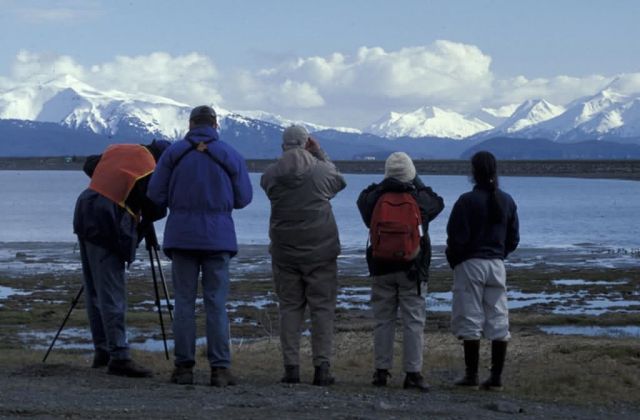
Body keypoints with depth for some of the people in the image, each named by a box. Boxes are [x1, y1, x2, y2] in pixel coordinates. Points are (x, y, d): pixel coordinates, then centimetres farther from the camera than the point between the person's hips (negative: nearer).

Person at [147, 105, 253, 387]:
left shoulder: (174, 153, 1)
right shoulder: (230, 156, 2)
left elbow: (155, 194, -1)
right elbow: (243, 198, 5)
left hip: (181, 235, 0)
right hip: (218, 237, 0)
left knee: (184, 301, 4)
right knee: (216, 303, 0)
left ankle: (184, 367, 2)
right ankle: (220, 369, -3)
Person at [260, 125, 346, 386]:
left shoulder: (271, 175, -2)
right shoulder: (321, 171, -6)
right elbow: (338, 180, 14)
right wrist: (320, 153, 18)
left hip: (284, 251, 2)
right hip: (321, 250, -2)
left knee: (289, 308, 8)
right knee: (322, 308, 3)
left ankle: (291, 367, 2)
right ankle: (322, 368, -1)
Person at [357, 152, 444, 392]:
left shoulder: (374, 199, -5)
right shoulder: (420, 200, -8)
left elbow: (362, 199, 18)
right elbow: (438, 202, 14)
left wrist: (383, 186, 14)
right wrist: (417, 184, 20)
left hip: (382, 269, 2)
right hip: (413, 270, -2)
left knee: (383, 321, 8)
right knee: (413, 322, 1)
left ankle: (381, 371, 8)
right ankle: (413, 373, -2)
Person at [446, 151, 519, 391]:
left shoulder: (467, 201, -12)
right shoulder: (507, 201, 6)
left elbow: (456, 238, -12)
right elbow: (513, 239, 10)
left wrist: (453, 261, 4)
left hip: (470, 264, -5)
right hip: (497, 265, 5)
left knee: (470, 322, 0)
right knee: (498, 322, 7)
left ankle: (471, 375, 0)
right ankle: (496, 377, 6)